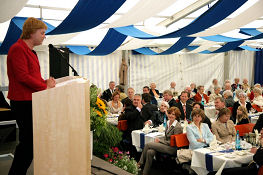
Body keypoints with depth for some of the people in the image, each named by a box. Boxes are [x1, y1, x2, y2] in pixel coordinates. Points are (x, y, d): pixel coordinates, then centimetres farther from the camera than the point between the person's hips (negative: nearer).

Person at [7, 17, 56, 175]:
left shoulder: (30, 51, 19)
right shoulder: (18, 49, -14)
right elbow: (23, 77, -21)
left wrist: (45, 81, 6)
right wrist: (45, 86, -13)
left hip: (30, 102, 10)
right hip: (23, 102, -10)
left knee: (29, 141, 14)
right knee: (28, 142, -6)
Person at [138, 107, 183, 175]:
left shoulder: (178, 127, -16)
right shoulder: (168, 123, 10)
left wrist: (160, 141, -11)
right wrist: (159, 138, -1)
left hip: (172, 148, -8)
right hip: (166, 144, 8)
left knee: (148, 145, -17)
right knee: (150, 152, -21)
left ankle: (140, 163, 0)